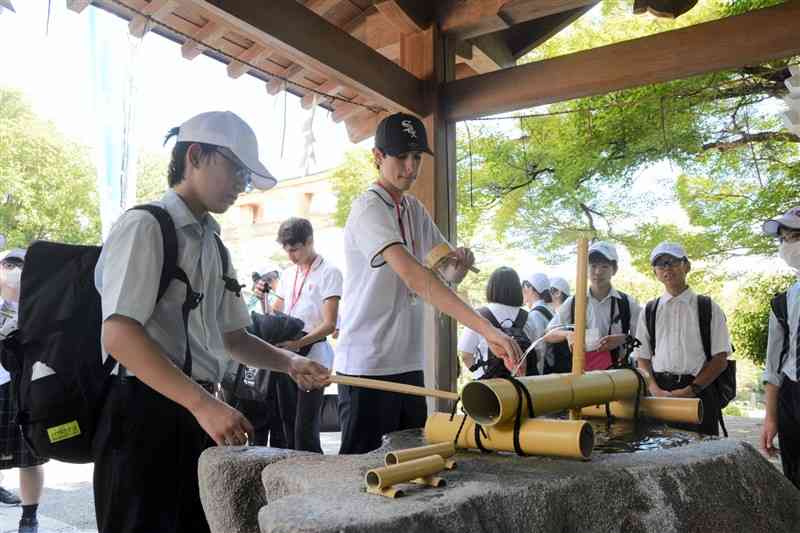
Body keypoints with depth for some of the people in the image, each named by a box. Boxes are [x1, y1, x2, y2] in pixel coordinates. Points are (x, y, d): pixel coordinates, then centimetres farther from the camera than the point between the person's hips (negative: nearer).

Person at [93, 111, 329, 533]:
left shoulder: (215, 246, 14)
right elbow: (119, 335, -21)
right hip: (145, 413, -8)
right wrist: (203, 404, -28)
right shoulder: (144, 226, -10)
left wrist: (289, 362, 2)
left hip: (197, 413, 8)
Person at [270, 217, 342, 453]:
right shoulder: (288, 274, 17)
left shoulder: (329, 272, -5)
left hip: (312, 354, -7)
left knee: (305, 430, -10)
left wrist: (299, 343, -23)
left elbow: (329, 324, -12)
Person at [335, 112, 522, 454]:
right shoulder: (368, 209, -15)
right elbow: (413, 275, -31)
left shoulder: (416, 210, 12)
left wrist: (461, 262, -7)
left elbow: (451, 275, 19)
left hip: (410, 365, 8)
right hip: (366, 366, -8)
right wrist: (486, 329, -39)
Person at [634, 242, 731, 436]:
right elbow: (642, 359, 9)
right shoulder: (649, 311, 12)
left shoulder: (708, 309, 6)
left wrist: (690, 390, -10)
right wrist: (656, 390, -8)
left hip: (699, 391, -1)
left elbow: (720, 360, 1)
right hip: (659, 393, 2)